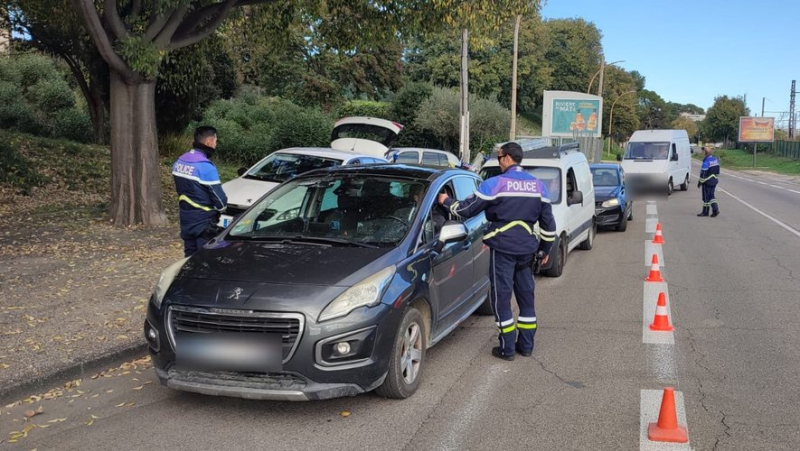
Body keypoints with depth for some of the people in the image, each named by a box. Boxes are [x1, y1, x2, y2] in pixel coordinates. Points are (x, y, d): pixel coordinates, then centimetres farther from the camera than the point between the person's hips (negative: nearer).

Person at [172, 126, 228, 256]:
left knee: (190, 258, 17)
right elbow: (220, 200, -17)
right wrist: (222, 206, 4)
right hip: (203, 222, -8)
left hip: (186, 219, 8)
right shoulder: (206, 166, -21)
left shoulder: (179, 161, 4)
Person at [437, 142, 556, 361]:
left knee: (502, 295, 2)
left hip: (503, 247, -5)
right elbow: (547, 221, 11)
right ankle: (526, 345, 20)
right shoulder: (538, 185, 7)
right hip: (527, 248, 5)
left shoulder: (495, 184, -10)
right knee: (526, 294, 14)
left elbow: (467, 209, -5)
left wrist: (448, 202, 13)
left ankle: (507, 348, 4)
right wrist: (546, 248, 21)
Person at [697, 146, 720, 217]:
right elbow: (717, 172, 13)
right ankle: (715, 209, 5)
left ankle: (705, 212, 7)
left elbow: (703, 173, -19)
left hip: (707, 182, -8)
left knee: (706, 197, 1)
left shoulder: (706, 161, -20)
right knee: (711, 195, 14)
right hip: (714, 181, 8)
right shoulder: (716, 159, 5)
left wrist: (700, 182, -10)